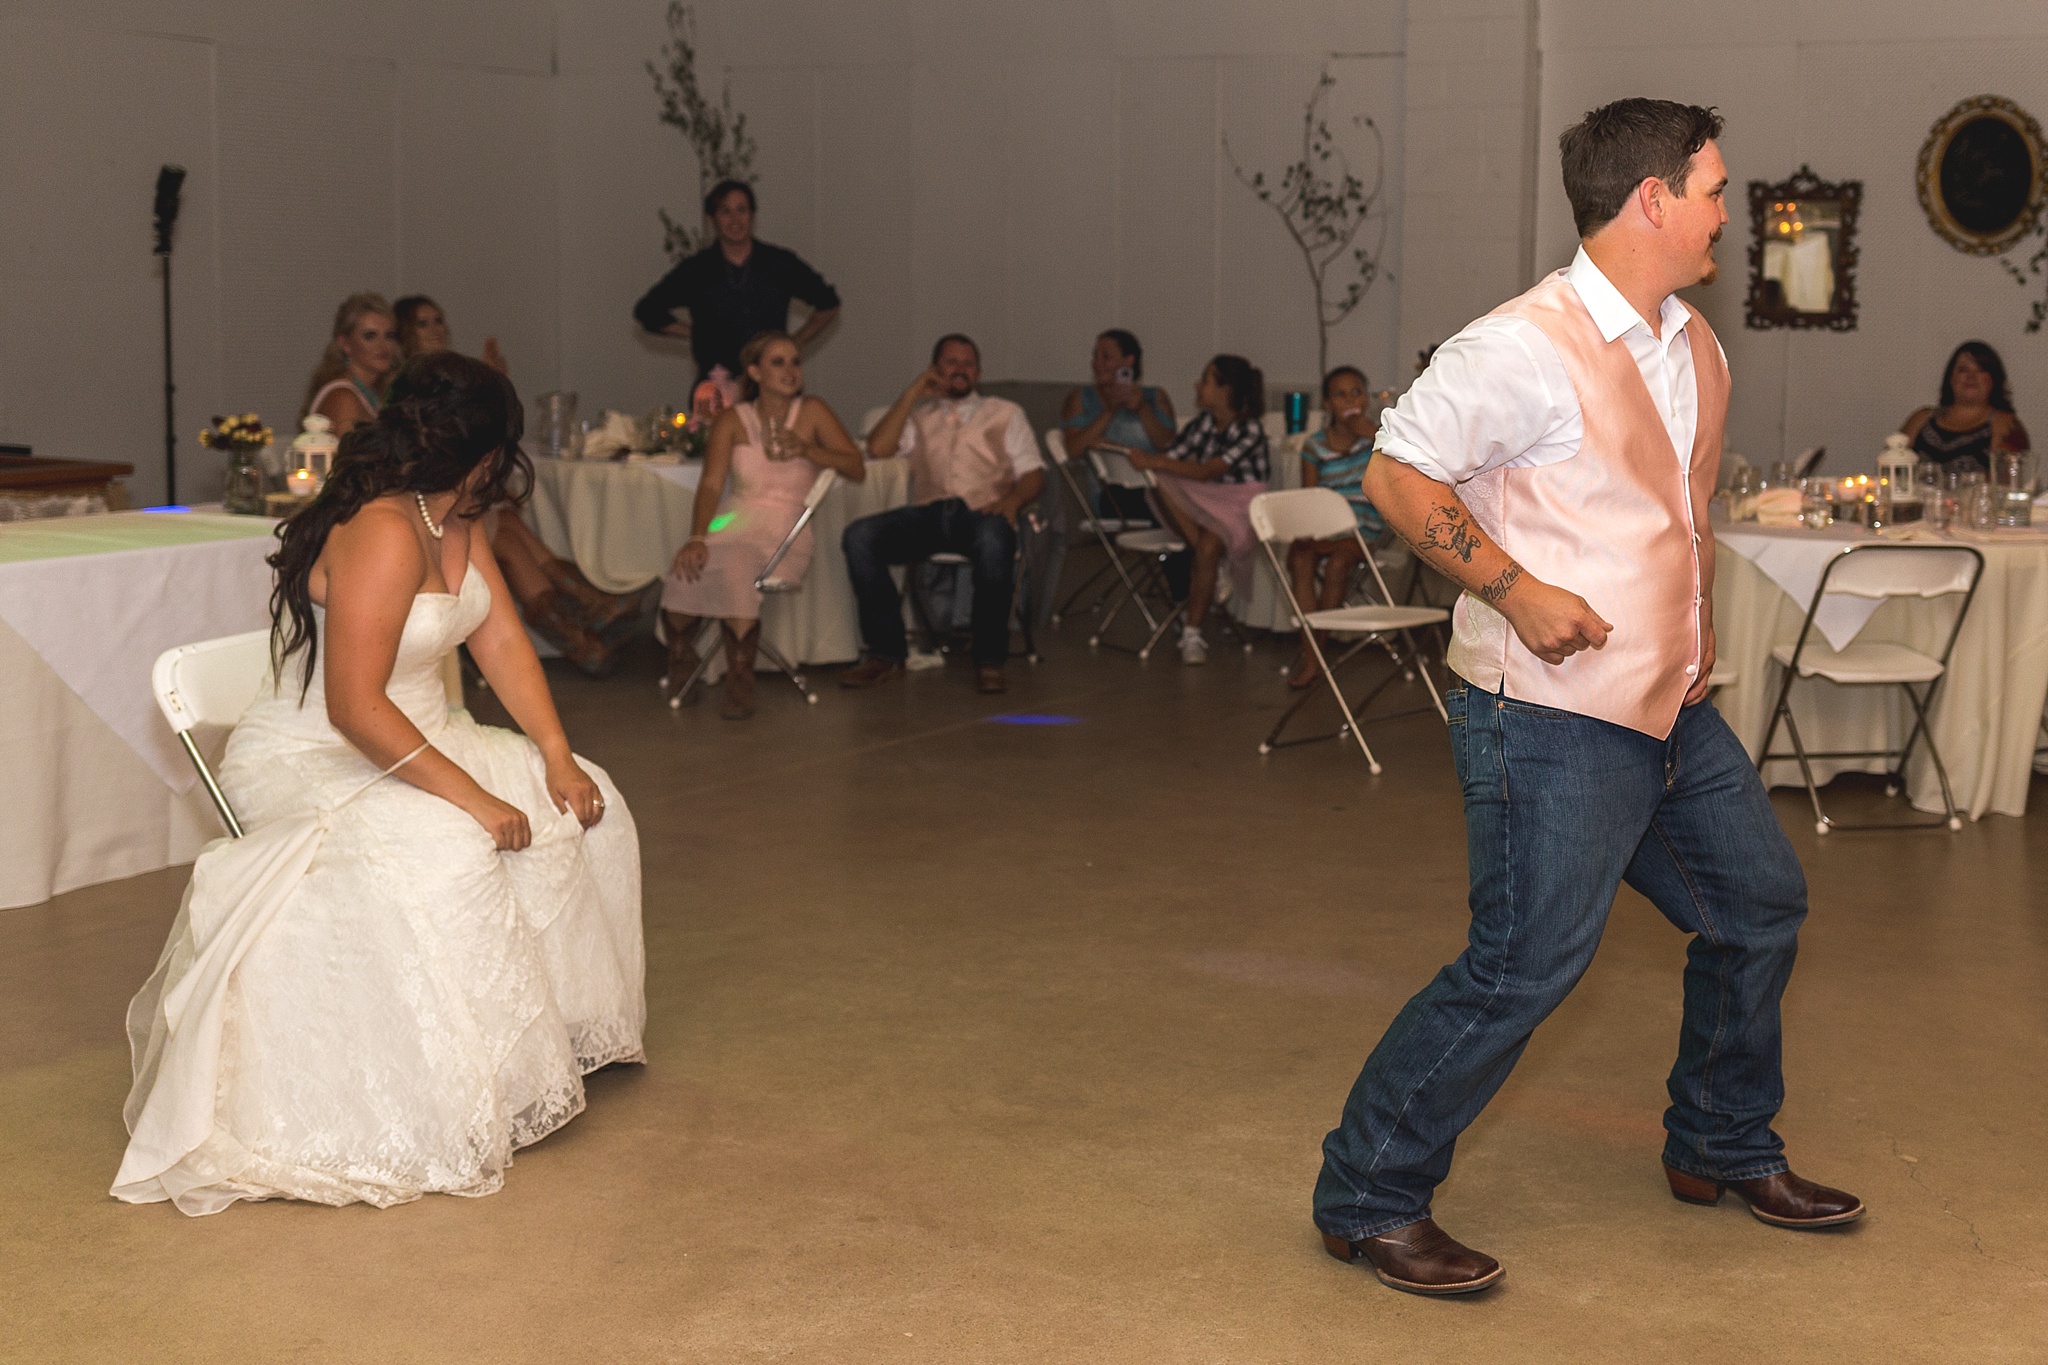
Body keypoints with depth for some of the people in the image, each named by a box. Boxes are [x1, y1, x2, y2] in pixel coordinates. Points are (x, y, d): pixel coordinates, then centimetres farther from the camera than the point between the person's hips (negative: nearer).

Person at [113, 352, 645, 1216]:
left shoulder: (454, 518, 3)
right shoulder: (382, 533, -27)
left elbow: (501, 638, 4)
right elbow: (356, 707, -31)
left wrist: (557, 756, -7)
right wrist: (470, 796, -30)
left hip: (416, 742, 10)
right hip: (310, 765, -10)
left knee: (582, 805, 4)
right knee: (445, 854, -36)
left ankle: (558, 1030, 16)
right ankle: (429, 1104, -24)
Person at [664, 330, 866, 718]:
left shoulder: (812, 413, 6)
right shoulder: (732, 420, 8)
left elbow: (857, 468, 0)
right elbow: (711, 483, -4)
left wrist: (806, 448, -15)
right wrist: (697, 538, -21)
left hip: (784, 533, -2)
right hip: (732, 523, 2)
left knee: (734, 577, -34)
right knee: (684, 578, -29)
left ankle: (740, 683, -14)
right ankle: (681, 662, 4)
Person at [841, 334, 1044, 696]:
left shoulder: (1005, 413, 22)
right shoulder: (918, 414, 26)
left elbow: (1033, 473, 10)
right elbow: (877, 448, 7)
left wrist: (1012, 500, -13)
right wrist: (913, 392, 10)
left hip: (982, 513, -2)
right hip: (928, 514, 2)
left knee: (994, 539, -41)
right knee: (859, 536, -26)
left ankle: (989, 660, -29)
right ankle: (887, 653, -18)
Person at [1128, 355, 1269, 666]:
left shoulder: (1250, 430, -10)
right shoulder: (1203, 423, 8)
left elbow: (1206, 471, -21)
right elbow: (1168, 458, 2)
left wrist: (1154, 462, -27)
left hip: (1238, 510, -5)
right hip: (1202, 504, 5)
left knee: (1209, 546, -35)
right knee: (1163, 486, -25)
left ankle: (1192, 633, -25)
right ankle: (1215, 571, -25)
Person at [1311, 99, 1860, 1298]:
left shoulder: (1695, 349, 11)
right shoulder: (1530, 348, -18)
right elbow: (1399, 475, -19)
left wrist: (1697, 631, 17)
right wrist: (1517, 591, -23)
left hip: (1670, 708, 10)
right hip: (1552, 716, -10)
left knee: (1760, 902, 19)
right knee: (1527, 966, -10)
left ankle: (1724, 1148, 38)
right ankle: (1370, 1198, 4)